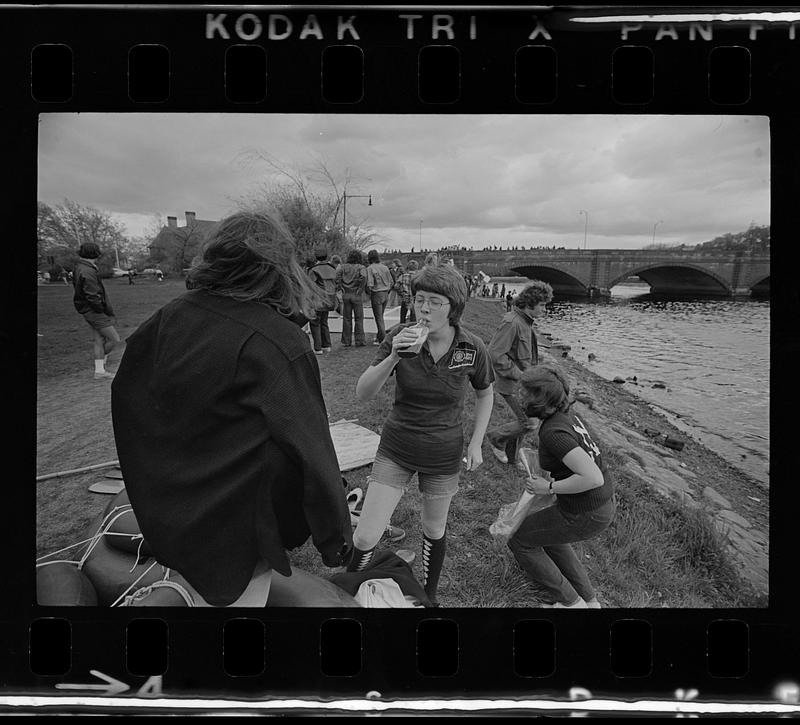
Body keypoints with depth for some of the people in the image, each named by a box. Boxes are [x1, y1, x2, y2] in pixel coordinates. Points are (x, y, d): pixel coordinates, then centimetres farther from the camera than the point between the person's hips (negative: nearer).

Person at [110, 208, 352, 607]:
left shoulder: (171, 315, -6)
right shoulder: (280, 344, -25)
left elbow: (125, 394, 8)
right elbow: (310, 453, -22)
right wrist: (337, 539, -9)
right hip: (236, 534, -5)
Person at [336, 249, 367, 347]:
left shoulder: (344, 266, 5)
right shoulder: (361, 267, -3)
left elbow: (337, 274, -11)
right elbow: (363, 276, -23)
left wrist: (339, 286, -5)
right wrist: (361, 289, -13)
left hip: (346, 295, 3)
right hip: (357, 295, -3)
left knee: (346, 318, 8)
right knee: (359, 318, 6)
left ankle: (346, 341, 11)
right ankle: (359, 340, 7)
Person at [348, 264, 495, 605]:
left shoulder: (472, 347, -13)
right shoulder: (399, 337, -16)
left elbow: (485, 394, 6)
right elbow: (362, 393, -20)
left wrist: (476, 443, 0)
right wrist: (392, 357, -35)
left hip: (443, 458, 1)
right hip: (396, 451, 0)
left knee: (434, 531, 18)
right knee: (365, 537, -3)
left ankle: (429, 595, 47)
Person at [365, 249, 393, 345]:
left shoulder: (370, 268, -11)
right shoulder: (385, 267, 6)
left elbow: (370, 284, -18)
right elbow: (391, 282, 9)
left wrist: (369, 292, 0)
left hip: (376, 294, -6)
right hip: (385, 294, 6)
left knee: (379, 318, -1)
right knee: (380, 316, 17)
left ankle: (383, 339, -2)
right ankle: (379, 337, 23)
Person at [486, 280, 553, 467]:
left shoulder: (526, 321, 9)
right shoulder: (511, 322, -22)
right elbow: (496, 354, -26)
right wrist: (518, 374, -20)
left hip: (522, 382, 10)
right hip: (512, 384, -9)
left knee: (523, 421, 16)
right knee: (529, 423, -6)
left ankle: (510, 456, 33)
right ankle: (497, 437, 17)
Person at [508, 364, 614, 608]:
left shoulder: (553, 432, -26)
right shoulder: (566, 415, 3)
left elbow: (593, 478, -32)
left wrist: (548, 487, -20)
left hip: (584, 515, -9)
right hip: (603, 502, 9)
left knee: (519, 540, 10)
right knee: (546, 535, 31)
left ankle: (570, 602, 18)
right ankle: (588, 599, 33)